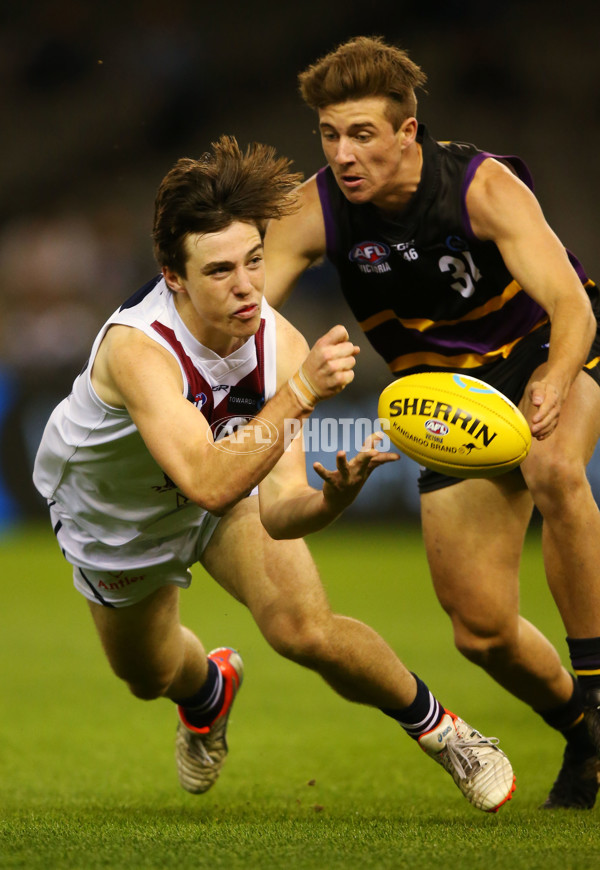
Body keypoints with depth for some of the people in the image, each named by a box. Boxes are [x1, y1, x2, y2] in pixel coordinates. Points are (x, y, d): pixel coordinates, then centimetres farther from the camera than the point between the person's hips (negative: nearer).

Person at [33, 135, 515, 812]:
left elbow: (276, 512, -34)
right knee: (148, 674, 20)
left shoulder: (280, 343, -32)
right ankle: (208, 688, 60)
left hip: (230, 482, 1)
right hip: (112, 514, -1)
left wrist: (329, 499, -57)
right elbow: (207, 484, -57)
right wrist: (300, 391, -63)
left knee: (306, 630, -21)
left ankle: (438, 728, 6)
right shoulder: (137, 348, -44)